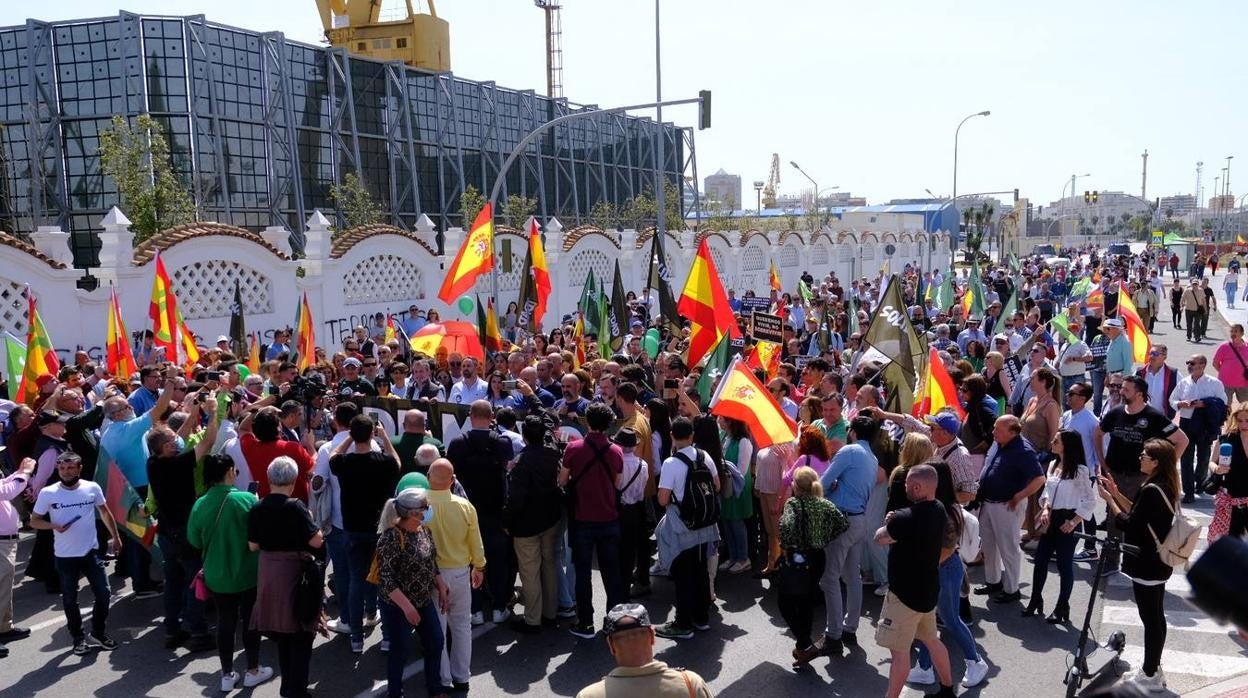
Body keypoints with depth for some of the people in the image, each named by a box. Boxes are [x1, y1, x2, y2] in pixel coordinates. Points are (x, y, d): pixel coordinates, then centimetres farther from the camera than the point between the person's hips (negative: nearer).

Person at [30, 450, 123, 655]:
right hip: (64, 556, -1)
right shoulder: (47, 493, -10)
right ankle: (78, 638, 26)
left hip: (91, 552, 1)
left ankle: (99, 633, 22)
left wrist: (115, 536, 14)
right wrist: (54, 526, -20)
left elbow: (105, 512, 11)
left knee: (103, 594, 3)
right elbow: (34, 521, 0)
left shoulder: (92, 488, -5)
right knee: (70, 600, 10)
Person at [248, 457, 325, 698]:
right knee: (301, 634, 8)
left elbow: (252, 546, 5)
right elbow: (317, 541, -17)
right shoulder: (295, 506, -17)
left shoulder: (256, 509, -3)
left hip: (268, 574, 5)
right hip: (295, 573, -5)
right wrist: (311, 523, 0)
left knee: (281, 632, 19)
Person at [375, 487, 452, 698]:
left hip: (424, 600, 8)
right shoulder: (391, 537, -24)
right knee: (399, 650, 7)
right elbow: (385, 578, -25)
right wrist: (406, 606, -26)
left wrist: (442, 590, 9)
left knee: (436, 642, 14)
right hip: (397, 606, -7)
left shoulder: (423, 530, -1)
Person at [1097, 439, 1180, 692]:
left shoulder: (1151, 490, -24)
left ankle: (1149, 676, 11)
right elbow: (1139, 513, 13)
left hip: (1146, 565, -10)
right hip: (1158, 562, 10)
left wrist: (1108, 499, -13)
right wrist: (1116, 493, 9)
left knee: (1150, 619, 1)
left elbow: (1129, 525, -21)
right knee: (1156, 617, 18)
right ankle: (1153, 669, 29)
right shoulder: (1165, 487, 6)